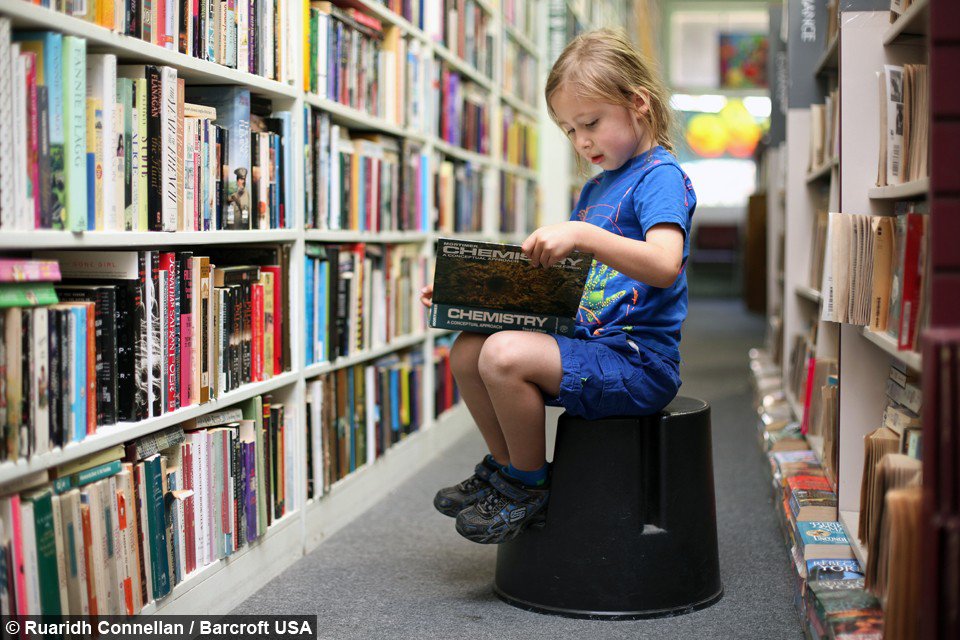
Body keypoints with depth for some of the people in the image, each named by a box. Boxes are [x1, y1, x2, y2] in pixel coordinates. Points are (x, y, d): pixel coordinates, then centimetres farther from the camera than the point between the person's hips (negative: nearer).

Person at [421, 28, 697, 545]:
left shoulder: (660, 176, -8)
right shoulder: (595, 189, 19)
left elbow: (664, 265, -26)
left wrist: (581, 235, -34)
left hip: (638, 360, -9)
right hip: (589, 347, 9)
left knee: (504, 355, -27)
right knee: (466, 351, 0)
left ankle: (531, 488, -5)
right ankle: (507, 468, 16)